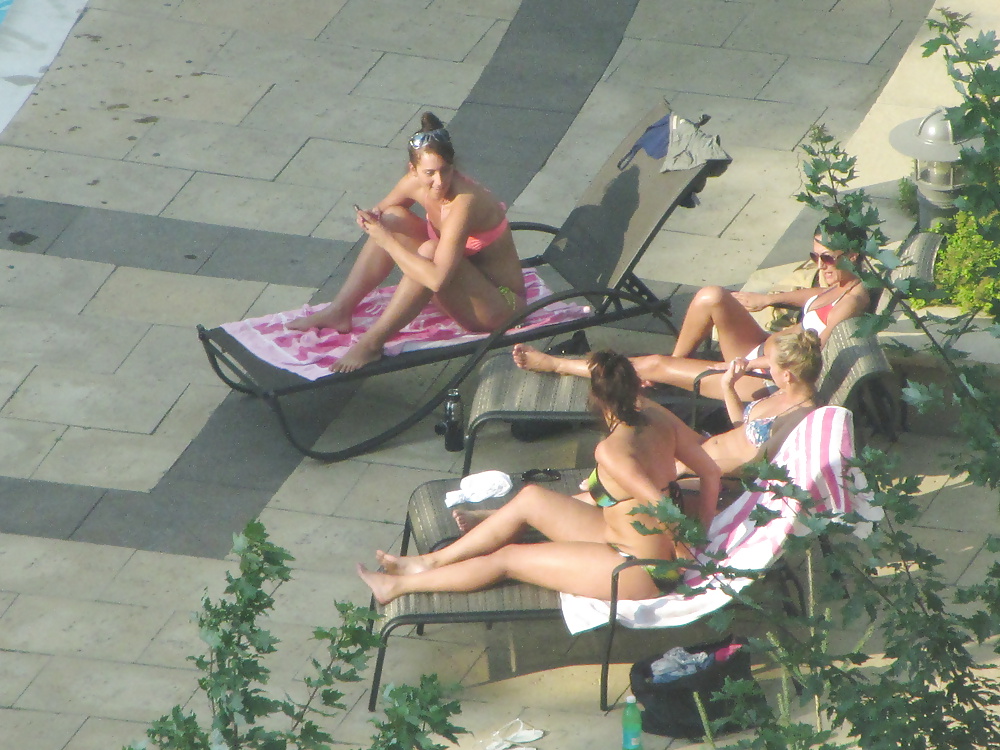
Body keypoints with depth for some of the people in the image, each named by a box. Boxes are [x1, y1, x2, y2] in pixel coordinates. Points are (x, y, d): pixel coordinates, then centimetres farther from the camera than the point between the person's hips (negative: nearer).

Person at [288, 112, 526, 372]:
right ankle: (339, 311, 0)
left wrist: (387, 240, -28)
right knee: (393, 218, -1)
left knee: (430, 252, -32)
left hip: (501, 304, -8)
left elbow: (437, 279, -39)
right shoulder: (415, 183, -9)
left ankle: (372, 342, -24)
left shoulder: (464, 202, -32)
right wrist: (371, 217, -11)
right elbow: (383, 207, 14)